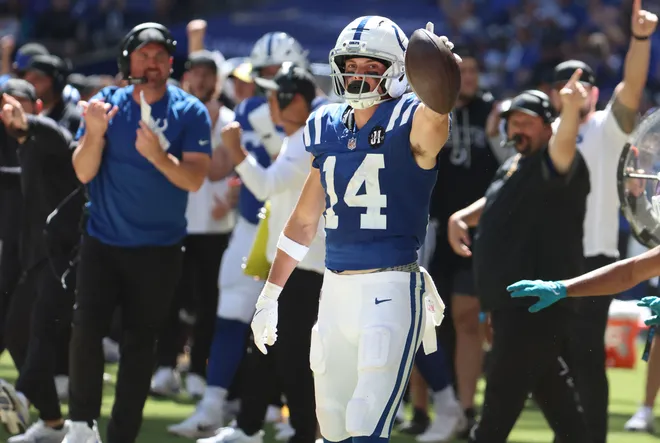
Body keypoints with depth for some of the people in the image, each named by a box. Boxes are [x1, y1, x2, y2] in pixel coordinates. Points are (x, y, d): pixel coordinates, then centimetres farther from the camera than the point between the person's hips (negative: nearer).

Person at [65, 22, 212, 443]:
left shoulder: (190, 112, -5)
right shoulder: (107, 104, 0)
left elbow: (194, 179, -15)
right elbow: (84, 172, -6)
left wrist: (158, 155, -31)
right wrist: (95, 133, -24)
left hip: (158, 249, -1)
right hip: (103, 241, 1)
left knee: (140, 344, 5)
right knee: (86, 326, -15)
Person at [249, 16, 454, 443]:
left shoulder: (410, 124, -6)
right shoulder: (329, 129, 11)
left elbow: (435, 119, -34)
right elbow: (304, 221, 20)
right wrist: (269, 295, 21)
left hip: (391, 291, -7)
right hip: (336, 291, 7)